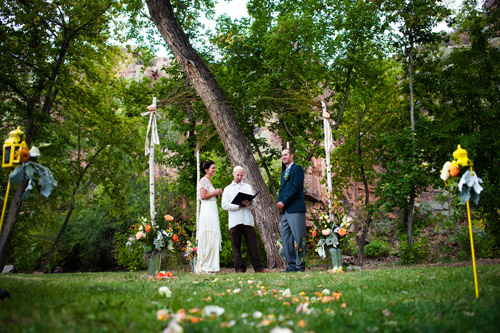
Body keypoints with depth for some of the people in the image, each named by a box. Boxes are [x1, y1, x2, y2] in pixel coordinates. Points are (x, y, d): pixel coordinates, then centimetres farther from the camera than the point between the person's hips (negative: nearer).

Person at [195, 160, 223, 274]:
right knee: (208, 239, -9)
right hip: (207, 210, -10)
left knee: (213, 238, 8)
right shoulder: (204, 180, -7)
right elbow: (203, 196, -18)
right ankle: (204, 267, -5)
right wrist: (215, 192, -7)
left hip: (212, 210, 10)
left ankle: (209, 266, 12)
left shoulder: (208, 181, 22)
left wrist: (217, 194, 11)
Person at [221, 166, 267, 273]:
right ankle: (240, 268, 3)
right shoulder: (227, 189, 17)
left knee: (252, 243, -4)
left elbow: (254, 203, 12)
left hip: (247, 220, 0)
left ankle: (259, 267, -3)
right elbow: (224, 205, 3)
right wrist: (239, 206, -9)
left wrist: (250, 203, -12)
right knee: (236, 245, -2)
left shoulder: (248, 187, 21)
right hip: (234, 221, 0)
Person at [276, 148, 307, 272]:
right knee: (285, 238, 7)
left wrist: (284, 202, -13)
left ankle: (300, 265, -1)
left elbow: (296, 187, -12)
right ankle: (291, 264, 13)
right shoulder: (284, 173, 24)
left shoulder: (297, 168, -2)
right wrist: (279, 202, 2)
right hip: (285, 210, 9)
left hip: (295, 209, -9)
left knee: (298, 238, -6)